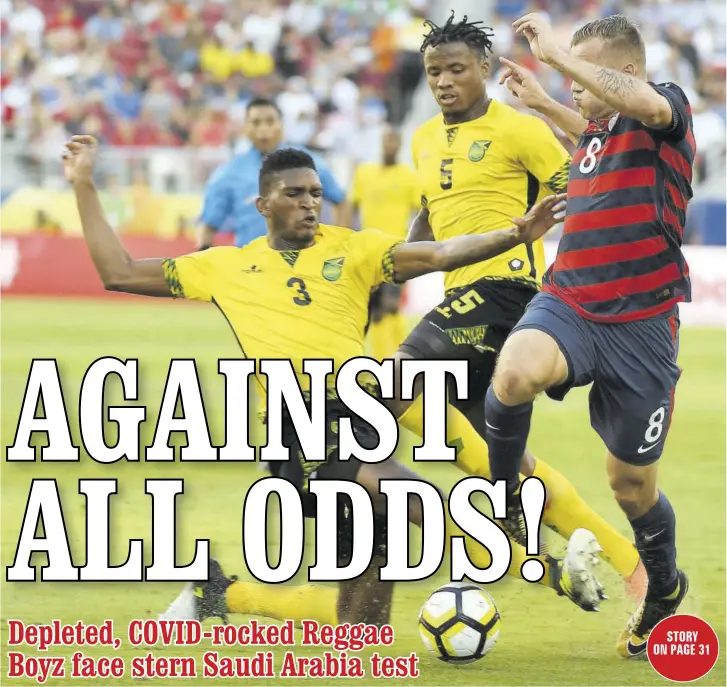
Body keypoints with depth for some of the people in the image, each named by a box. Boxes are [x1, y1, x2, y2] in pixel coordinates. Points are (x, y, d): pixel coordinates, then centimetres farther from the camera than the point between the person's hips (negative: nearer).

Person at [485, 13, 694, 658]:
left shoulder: (669, 110, -7)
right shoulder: (596, 131, 13)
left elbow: (642, 104, -34)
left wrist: (555, 52, -28)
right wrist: (543, 102, 38)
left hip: (640, 324, -5)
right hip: (568, 304, 5)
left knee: (632, 483, 6)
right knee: (514, 374, -32)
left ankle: (665, 586, 36)